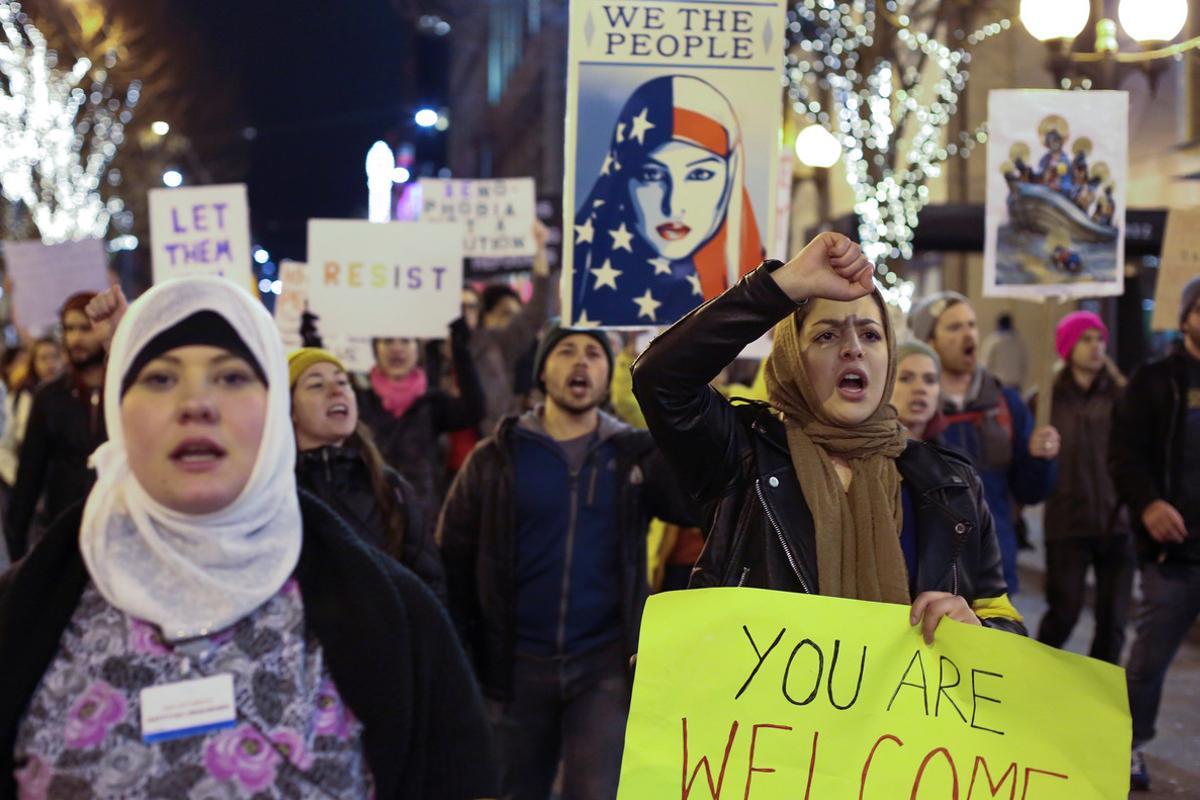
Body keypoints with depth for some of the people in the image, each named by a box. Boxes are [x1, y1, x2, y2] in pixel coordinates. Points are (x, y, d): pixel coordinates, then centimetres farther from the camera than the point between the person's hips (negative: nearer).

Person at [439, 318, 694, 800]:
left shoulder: (636, 454, 4)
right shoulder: (497, 457, 2)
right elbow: (453, 560, 2)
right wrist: (460, 659, -2)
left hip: (606, 664, -1)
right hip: (516, 663, 1)